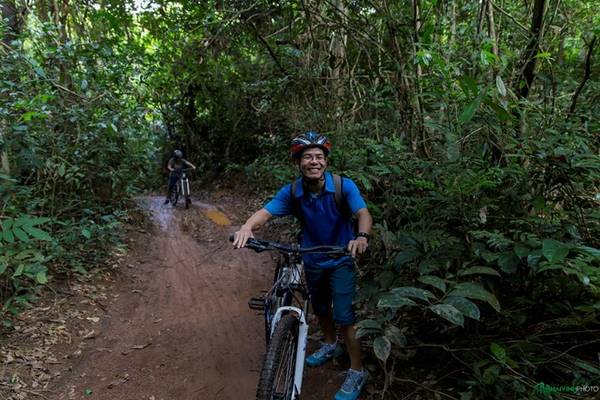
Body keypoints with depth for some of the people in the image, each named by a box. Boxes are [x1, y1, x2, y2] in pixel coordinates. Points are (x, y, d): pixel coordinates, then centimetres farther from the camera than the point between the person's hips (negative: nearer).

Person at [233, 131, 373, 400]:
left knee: (343, 316, -7)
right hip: (313, 261, 4)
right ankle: (331, 345, 50)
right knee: (320, 308, 22)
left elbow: (363, 213, -34)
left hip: (341, 260, -4)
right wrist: (247, 227, -49)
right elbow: (265, 212, -27)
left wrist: (362, 236, -56)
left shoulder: (344, 186, -23)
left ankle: (357, 372, 13)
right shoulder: (291, 192, -17)